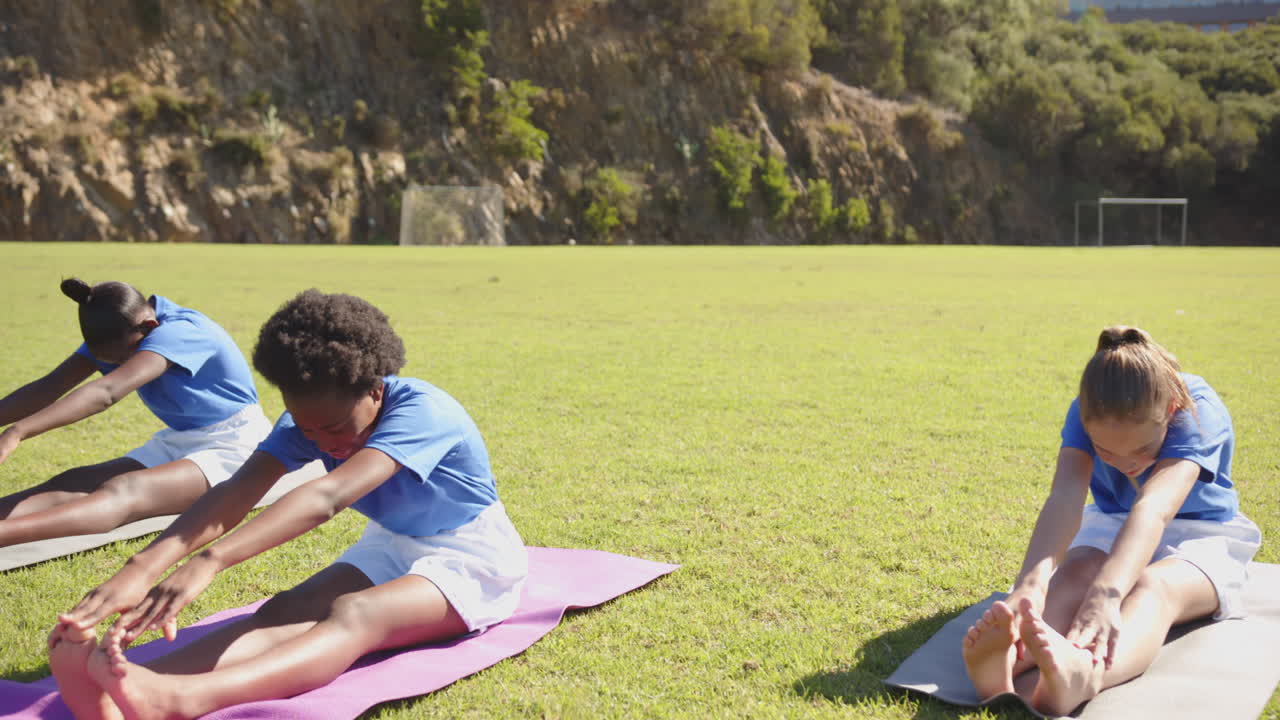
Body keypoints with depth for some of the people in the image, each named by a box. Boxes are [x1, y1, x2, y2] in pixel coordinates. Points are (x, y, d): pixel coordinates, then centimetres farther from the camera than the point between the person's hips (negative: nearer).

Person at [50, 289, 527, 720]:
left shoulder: (423, 412, -30)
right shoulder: (314, 417, -11)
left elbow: (328, 496, -46)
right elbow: (236, 493, -27)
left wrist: (210, 561, -58)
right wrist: (142, 568, -44)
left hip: (471, 560, -6)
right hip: (392, 548, 6)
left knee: (354, 614, -37)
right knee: (283, 613, -24)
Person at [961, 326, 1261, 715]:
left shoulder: (1199, 413, -30)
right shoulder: (1088, 413, -22)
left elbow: (1152, 511, -49)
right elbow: (1065, 500, -40)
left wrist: (1106, 594, -66)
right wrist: (1031, 581, -60)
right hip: (1113, 525, 3)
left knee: (1155, 587, -38)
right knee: (1077, 573, -34)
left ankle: (1079, 679, -72)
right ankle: (1007, 667, -64)